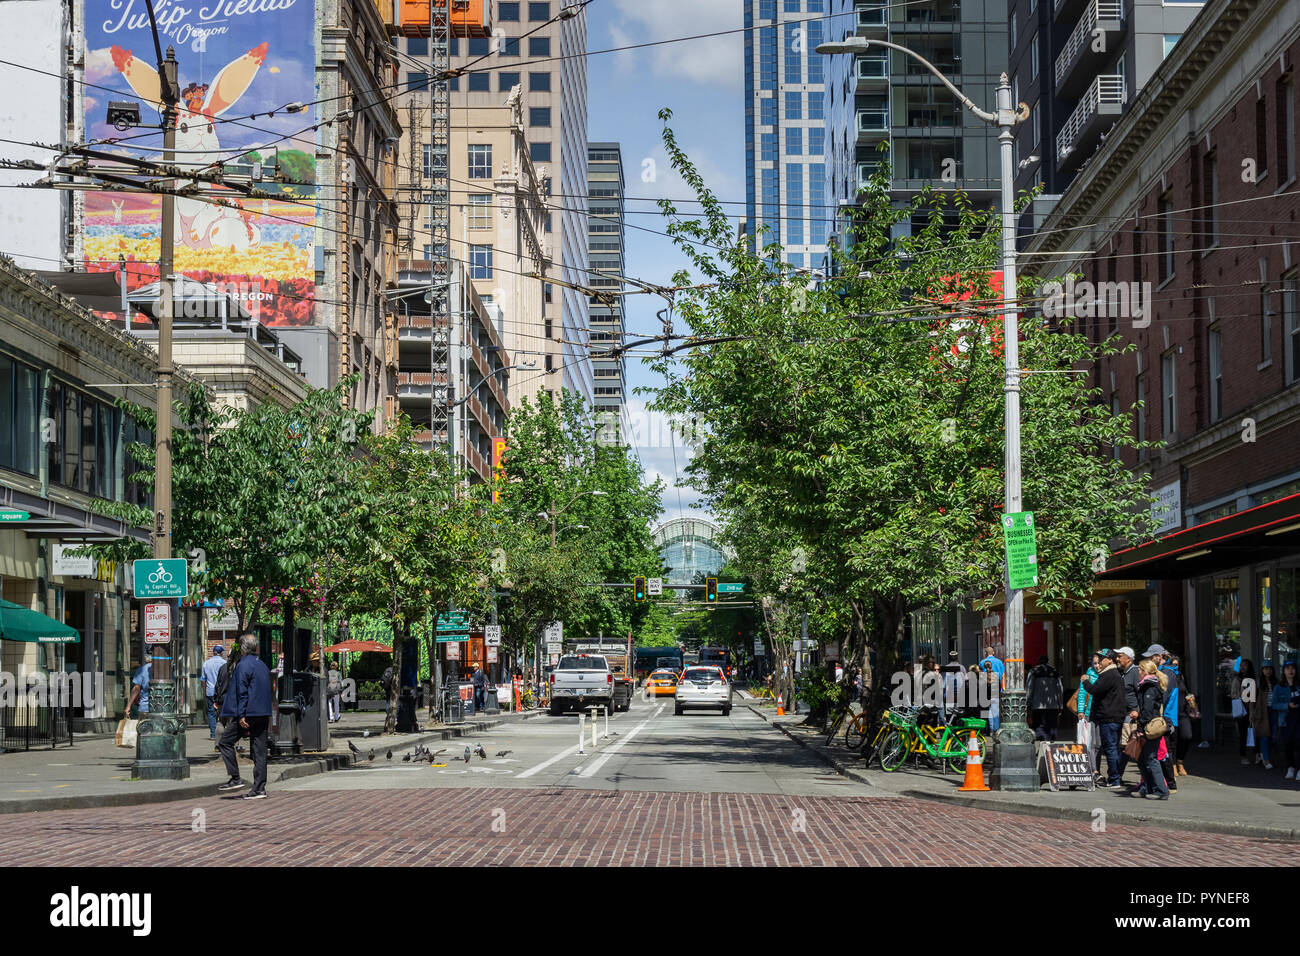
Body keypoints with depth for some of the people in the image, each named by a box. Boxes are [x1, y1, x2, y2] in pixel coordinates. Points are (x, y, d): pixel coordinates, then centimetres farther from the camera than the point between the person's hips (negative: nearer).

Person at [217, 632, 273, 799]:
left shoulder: (244, 665, -10)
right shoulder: (262, 665, 15)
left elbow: (242, 692, -15)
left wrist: (241, 715, -15)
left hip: (249, 714, -8)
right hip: (263, 714, 8)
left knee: (225, 742, 6)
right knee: (259, 751, 6)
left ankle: (236, 779, 1)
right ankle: (259, 788, 3)